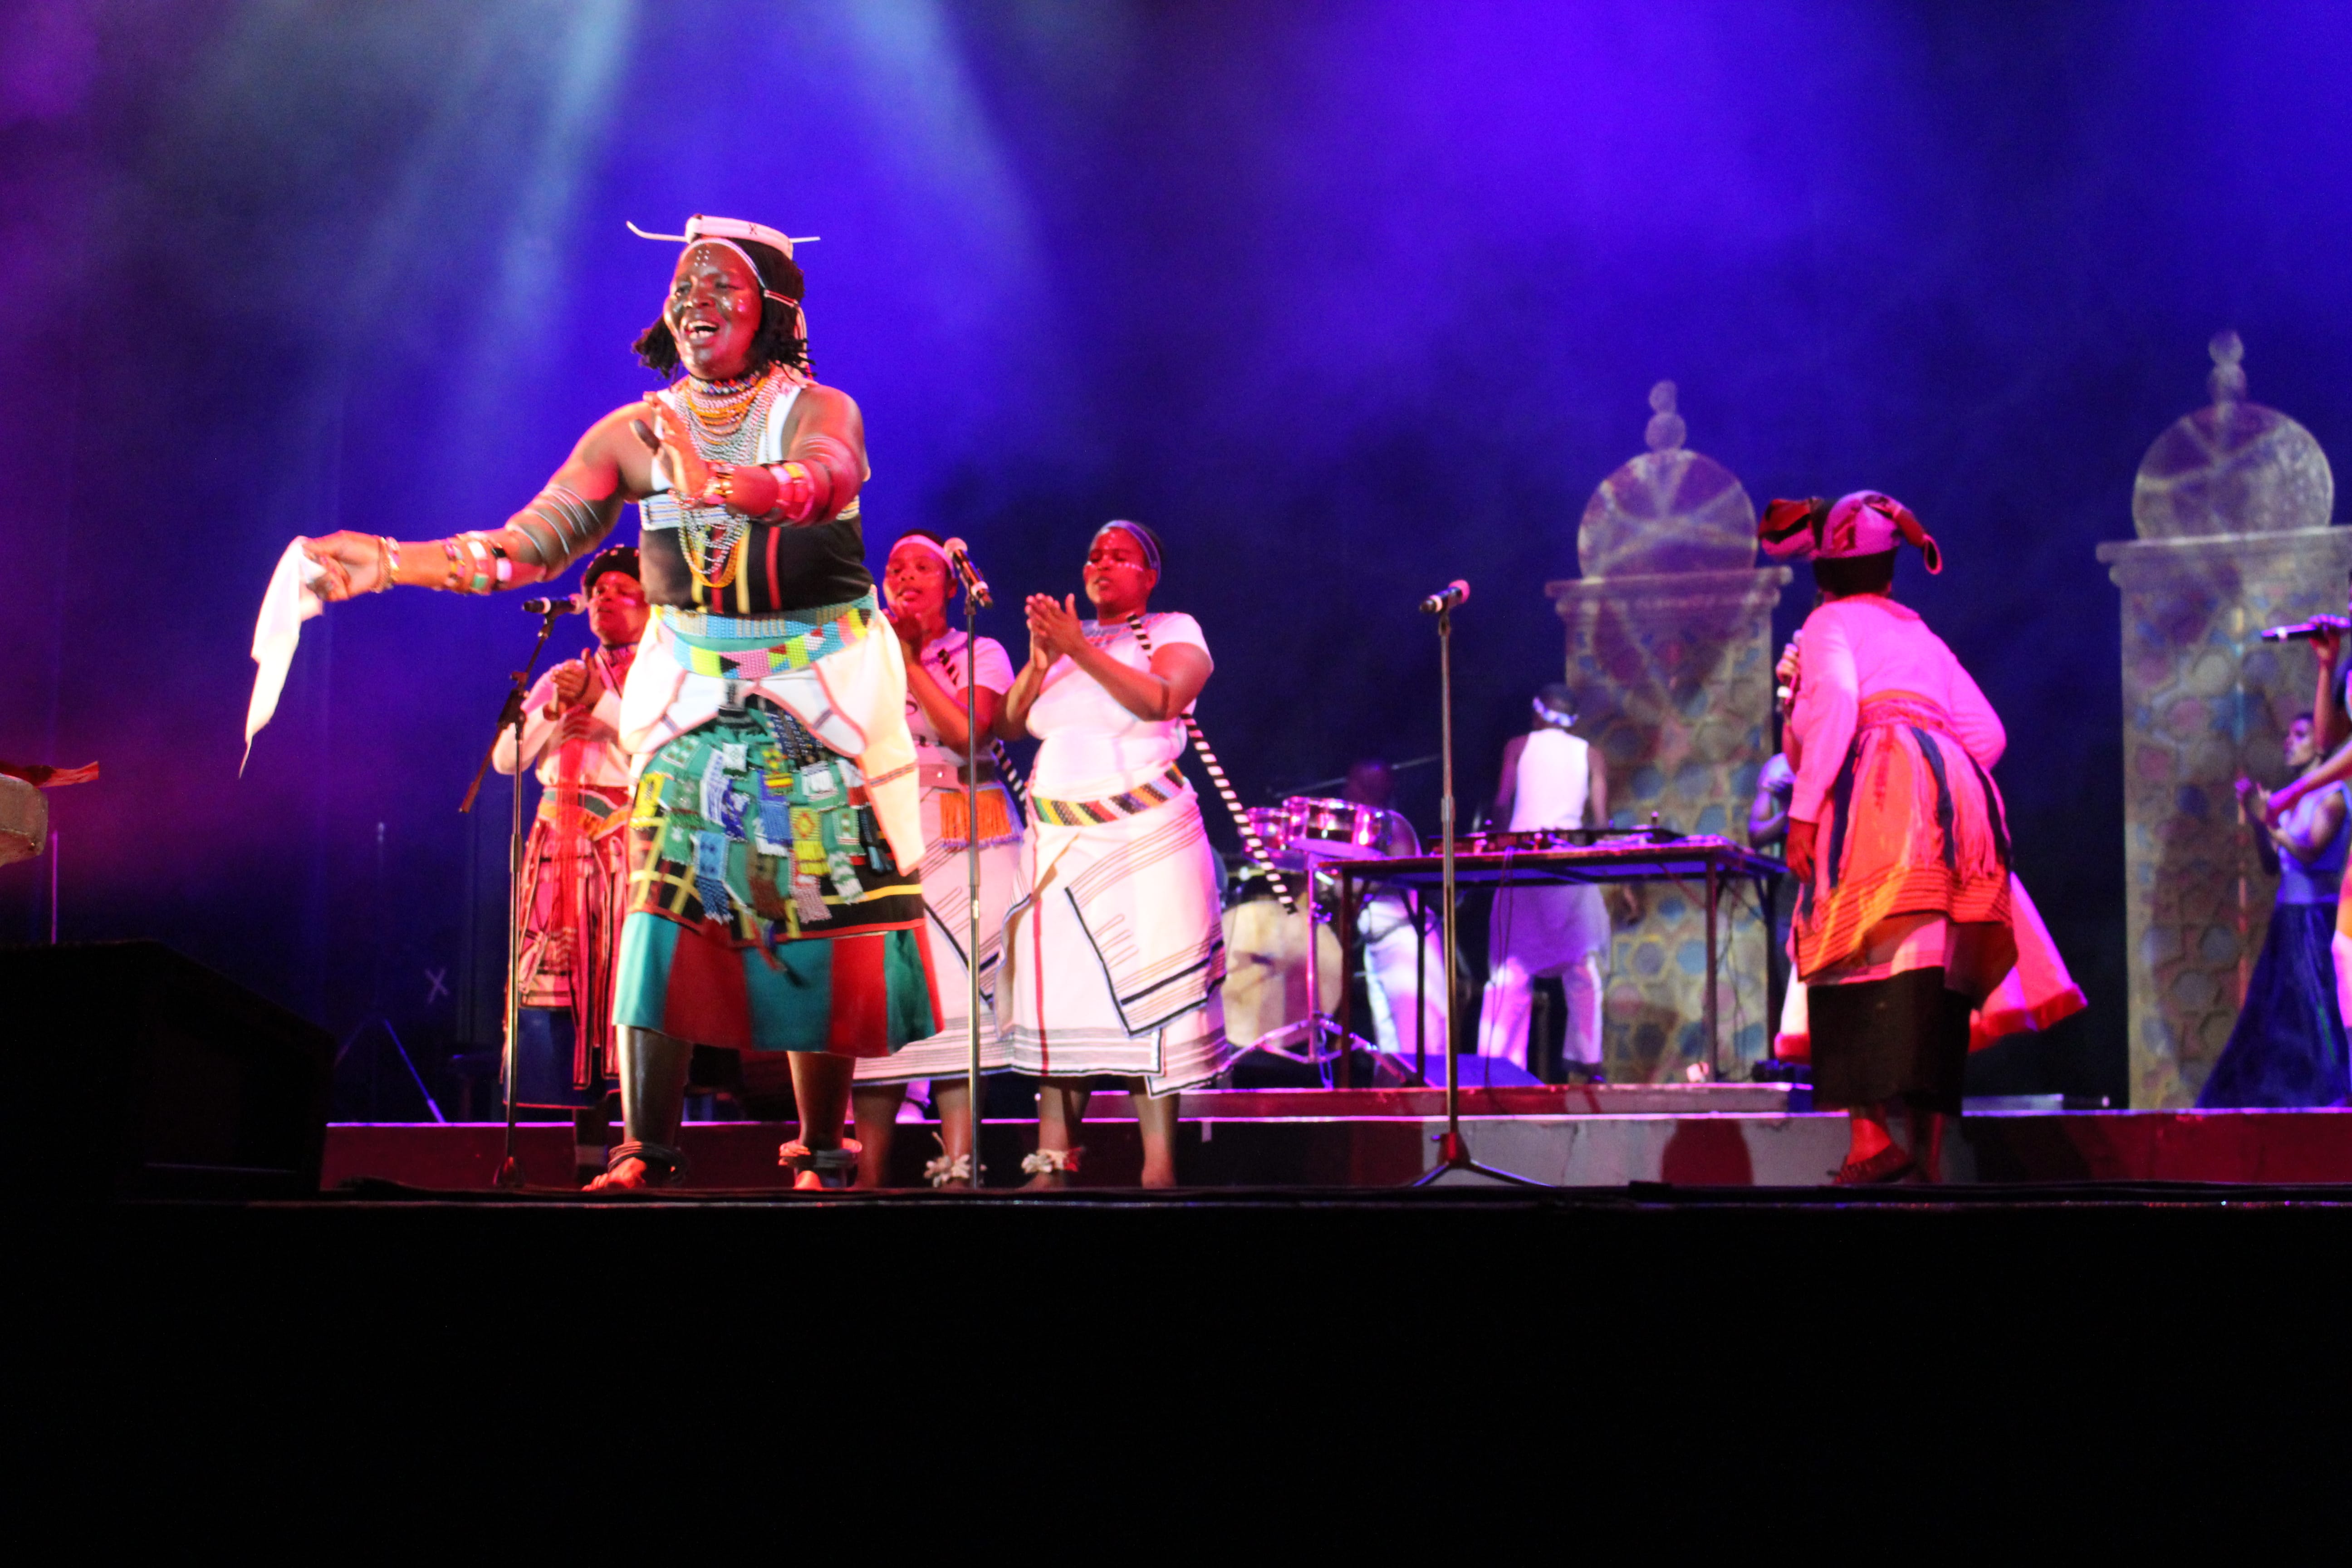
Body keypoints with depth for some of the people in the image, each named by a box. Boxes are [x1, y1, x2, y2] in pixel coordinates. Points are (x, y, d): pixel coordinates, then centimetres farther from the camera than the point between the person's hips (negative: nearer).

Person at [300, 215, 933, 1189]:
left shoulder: (817, 412, -7)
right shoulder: (634, 433, 2)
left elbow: (823, 480, -32)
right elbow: (530, 542, -6)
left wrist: (718, 484, -52)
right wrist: (391, 562, -20)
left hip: (821, 701, -2)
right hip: (691, 699, 2)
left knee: (819, 919, -5)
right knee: (661, 901, -11)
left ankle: (821, 1151, 5)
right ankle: (643, 1152, -10)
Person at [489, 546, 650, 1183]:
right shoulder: (560, 677, 22)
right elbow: (507, 757, 12)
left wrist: (602, 703, -12)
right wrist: (556, 710, -3)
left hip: (632, 848, -4)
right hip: (561, 846, 4)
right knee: (560, 980, -7)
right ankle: (587, 1147, -6)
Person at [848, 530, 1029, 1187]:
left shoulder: (980, 654, 10)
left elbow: (966, 730, -8)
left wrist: (911, 662, -4)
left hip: (962, 843, -2)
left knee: (955, 992, -11)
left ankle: (957, 1166, -13)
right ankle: (870, 1170, -9)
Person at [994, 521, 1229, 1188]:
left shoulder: (1175, 632, 7)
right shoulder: (1064, 636, 19)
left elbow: (1159, 699, -13)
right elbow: (1009, 724, 9)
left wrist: (1080, 650, -16)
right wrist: (1039, 661, -7)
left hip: (1144, 837, -4)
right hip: (1058, 843, 4)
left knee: (1144, 995, -10)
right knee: (1058, 993, -3)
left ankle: (1158, 1169, -11)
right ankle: (1053, 1163, -3)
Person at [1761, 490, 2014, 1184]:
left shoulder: (1831, 622, 10)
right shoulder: (1924, 638, 29)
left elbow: (1835, 704, -10)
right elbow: (1988, 734, 20)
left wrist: (1804, 808, -13)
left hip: (1880, 785, -7)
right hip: (1956, 792, 7)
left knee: (1861, 967, -10)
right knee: (1933, 975, 5)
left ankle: (1871, 1137, -23)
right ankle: (1931, 1147, 0)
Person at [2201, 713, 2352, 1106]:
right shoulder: (2293, 799, 17)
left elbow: (2310, 852, -18)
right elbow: (2272, 865, 12)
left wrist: (2269, 823, -26)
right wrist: (2256, 820, 1)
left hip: (2316, 915, -8)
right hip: (2287, 914, 8)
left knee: (2317, 1004, -12)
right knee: (2274, 1011, 6)